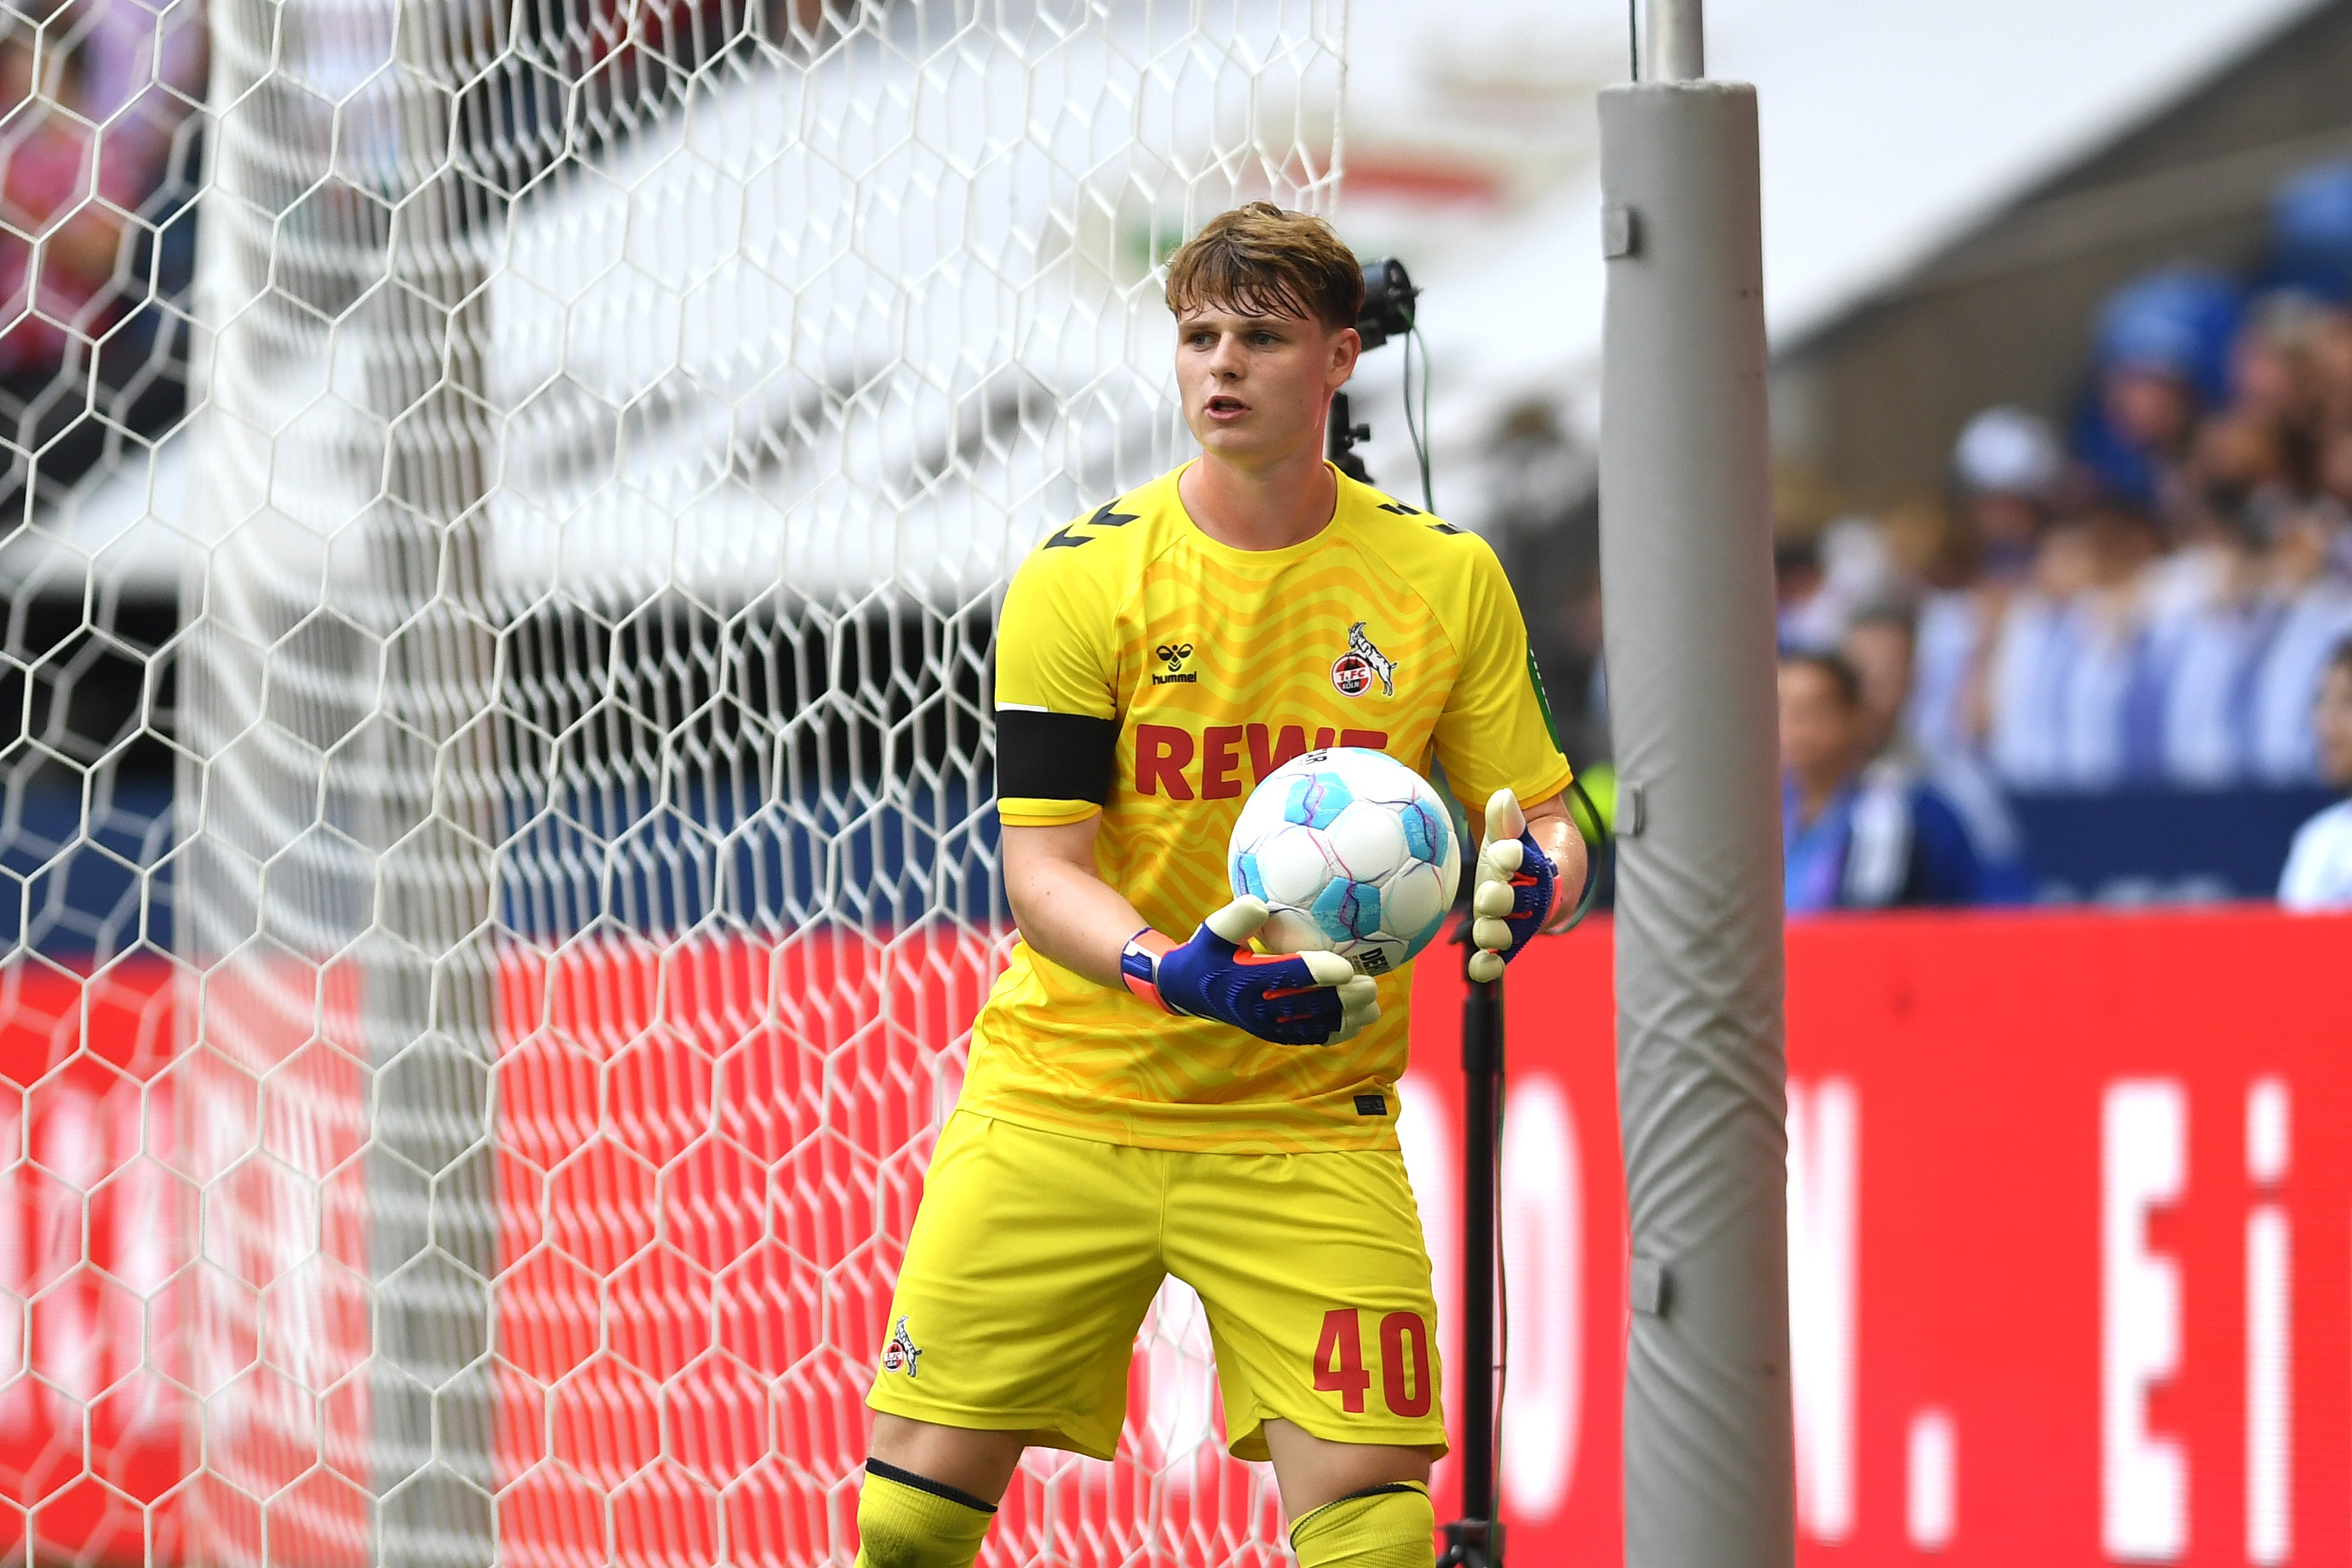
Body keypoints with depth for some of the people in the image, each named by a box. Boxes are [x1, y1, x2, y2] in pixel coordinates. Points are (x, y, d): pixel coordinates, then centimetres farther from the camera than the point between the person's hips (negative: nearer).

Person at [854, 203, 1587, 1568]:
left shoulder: (1446, 577, -1)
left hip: (1307, 1131, 0)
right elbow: (1042, 865, -10)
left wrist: (1527, 883, -21)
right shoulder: (1080, 579, -6)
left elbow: (1543, 815, 4)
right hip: (1061, 1103, 0)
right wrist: (1171, 972, -31)